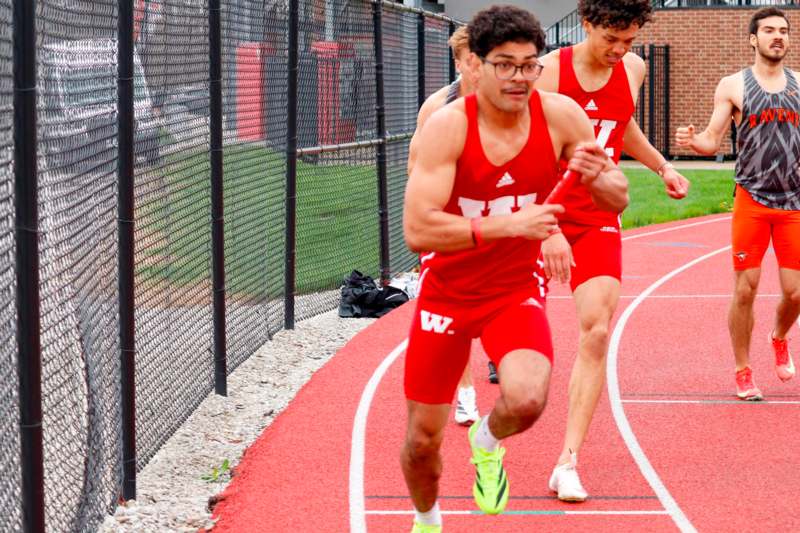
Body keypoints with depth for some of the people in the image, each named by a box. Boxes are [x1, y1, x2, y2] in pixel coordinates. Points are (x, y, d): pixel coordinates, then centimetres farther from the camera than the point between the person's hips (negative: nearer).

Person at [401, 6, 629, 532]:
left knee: (527, 400, -27)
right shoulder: (448, 125, -21)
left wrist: (596, 176, -27)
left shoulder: (559, 114, -13)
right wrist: (509, 224, -37)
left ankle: (488, 442, 11)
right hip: (446, 292, -1)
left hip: (516, 290, 1)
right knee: (423, 438, 7)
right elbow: (417, 230, -30)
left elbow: (619, 199, -4)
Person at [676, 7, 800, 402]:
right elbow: (712, 141, 1)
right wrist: (692, 141, -21)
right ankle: (743, 374, 12)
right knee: (745, 290, -2)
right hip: (751, 201, -2)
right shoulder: (733, 86, 1)